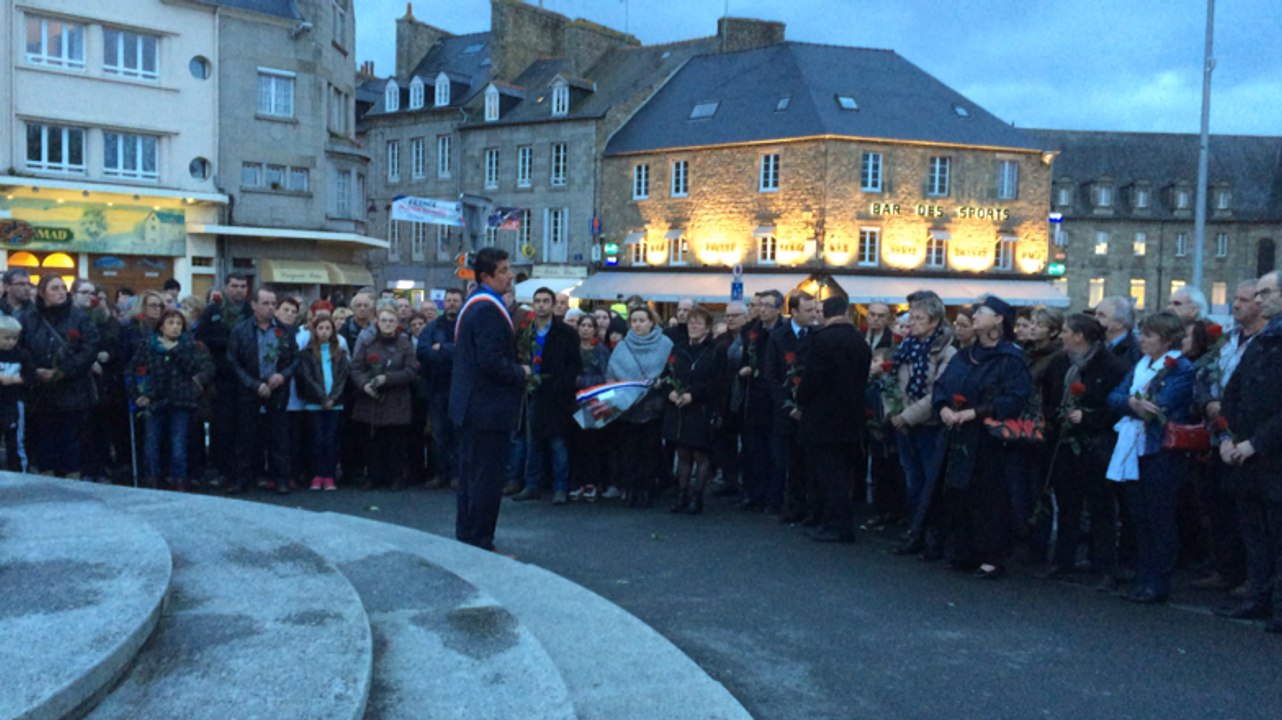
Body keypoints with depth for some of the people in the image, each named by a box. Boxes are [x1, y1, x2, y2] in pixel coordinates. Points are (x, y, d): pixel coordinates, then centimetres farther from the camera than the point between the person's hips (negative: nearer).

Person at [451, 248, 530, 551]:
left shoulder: (473, 304, 15)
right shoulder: (489, 309, -19)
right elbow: (492, 361, -26)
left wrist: (516, 370, 12)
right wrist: (521, 373, -10)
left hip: (470, 406, 11)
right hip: (488, 408, -11)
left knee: (471, 475, 17)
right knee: (487, 479, -3)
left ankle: (466, 538, 27)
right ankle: (480, 544, 4)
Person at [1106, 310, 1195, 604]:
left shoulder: (1181, 369, -7)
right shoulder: (1141, 365, 15)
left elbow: (1160, 406, -19)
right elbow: (1114, 397, 5)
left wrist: (1131, 402, -5)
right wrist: (1133, 403, -15)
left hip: (1162, 454, -7)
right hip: (1133, 451, 7)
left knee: (1160, 522, 1)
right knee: (1139, 520, 12)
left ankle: (1157, 585, 8)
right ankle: (1143, 581, 20)